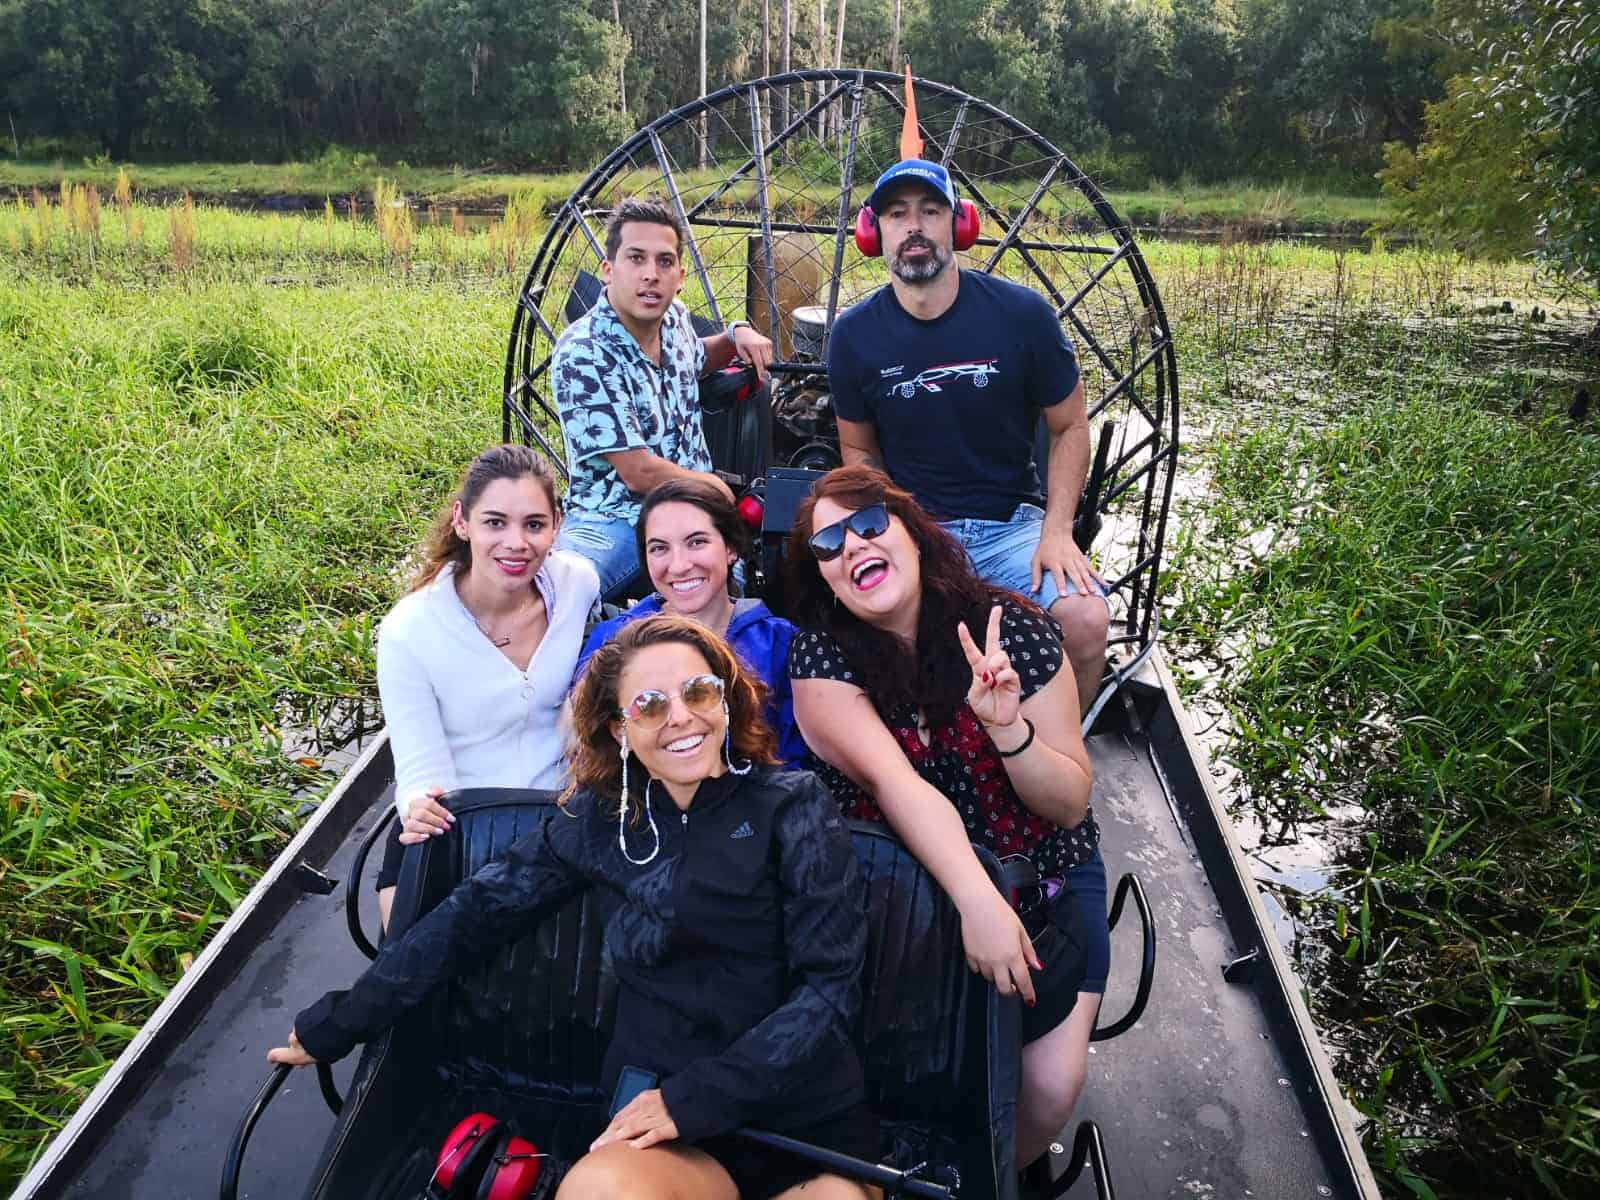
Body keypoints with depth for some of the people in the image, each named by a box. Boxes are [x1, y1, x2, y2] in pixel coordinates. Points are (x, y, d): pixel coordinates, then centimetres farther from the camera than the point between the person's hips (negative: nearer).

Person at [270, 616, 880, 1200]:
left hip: (816, 1129, 0)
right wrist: (336, 1023, 9)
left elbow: (830, 985, -10)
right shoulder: (602, 818, 2)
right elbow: (476, 912, 6)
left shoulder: (792, 805, -6)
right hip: (666, 1133, 0)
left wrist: (695, 1098, -17)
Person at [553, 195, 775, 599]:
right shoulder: (582, 354, -18)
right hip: (618, 518, -7)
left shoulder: (674, 314, 6)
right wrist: (714, 485, -2)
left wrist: (737, 334, 11)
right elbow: (639, 473, -18)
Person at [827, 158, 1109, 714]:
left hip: (1012, 522, 0)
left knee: (1086, 621, -27)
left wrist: (1056, 530, -10)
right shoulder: (854, 334, -2)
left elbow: (1070, 427, 3)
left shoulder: (1022, 313, -6)